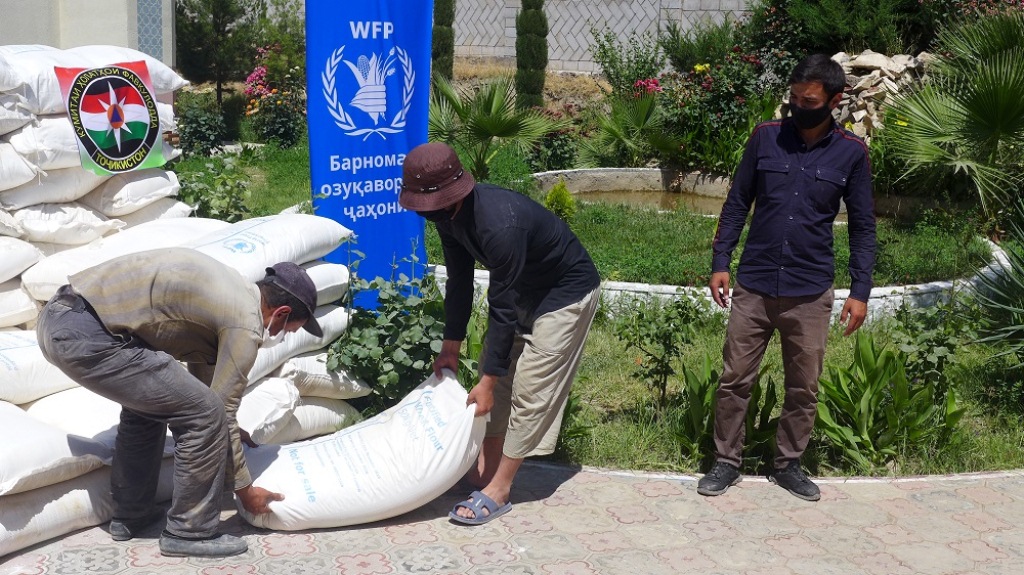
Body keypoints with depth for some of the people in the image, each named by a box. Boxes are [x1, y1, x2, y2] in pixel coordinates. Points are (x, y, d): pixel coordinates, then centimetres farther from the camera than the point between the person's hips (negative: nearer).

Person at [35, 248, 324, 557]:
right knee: (206, 414, -4)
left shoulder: (226, 288, 22)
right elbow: (221, 411, -1)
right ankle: (190, 531, 9)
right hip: (84, 336, -10)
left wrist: (226, 432, 46)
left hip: (57, 315, 10)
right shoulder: (244, 325, -5)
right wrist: (245, 488, 10)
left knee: (149, 399, 29)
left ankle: (130, 515, 35)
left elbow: (203, 367, 35)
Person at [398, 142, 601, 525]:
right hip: (523, 288, 9)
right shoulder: (448, 214, -13)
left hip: (567, 292, -9)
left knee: (529, 390, -8)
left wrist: (487, 382, -26)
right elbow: (459, 280, 1)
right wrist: (451, 345, 2)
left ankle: (497, 492, -3)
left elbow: (502, 309, -32)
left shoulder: (499, 225, -39)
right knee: (499, 377, 9)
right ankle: (487, 467, 20)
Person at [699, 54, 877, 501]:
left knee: (804, 386, 9)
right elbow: (737, 203, 6)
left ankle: (788, 464, 26)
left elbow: (862, 227, 3)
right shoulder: (766, 137, -1)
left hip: (810, 292, 0)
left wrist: (860, 291, -3)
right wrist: (720, 262, 0)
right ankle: (726, 461, 18)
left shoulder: (851, 153, -2)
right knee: (735, 378, 4)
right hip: (753, 285, 0)